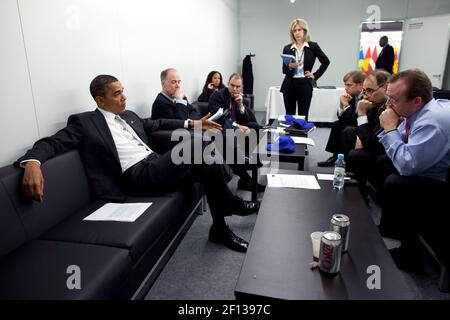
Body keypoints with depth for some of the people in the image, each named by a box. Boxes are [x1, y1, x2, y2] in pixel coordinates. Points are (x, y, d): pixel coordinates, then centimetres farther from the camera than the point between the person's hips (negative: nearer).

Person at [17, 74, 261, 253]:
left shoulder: (130, 116, 24)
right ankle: (232, 203, -4)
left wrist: (193, 123, 22)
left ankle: (220, 229, 3)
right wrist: (32, 162, -31)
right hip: (138, 175, -8)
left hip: (157, 167, 8)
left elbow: (158, 124, 32)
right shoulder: (84, 122, 3)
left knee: (205, 163, -13)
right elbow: (53, 142, -7)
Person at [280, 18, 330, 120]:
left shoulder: (313, 46, 2)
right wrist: (290, 66, -17)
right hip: (289, 85, 2)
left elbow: (326, 62, 8)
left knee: (303, 116, 0)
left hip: (305, 85, -2)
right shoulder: (287, 48, 6)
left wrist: (315, 75, 3)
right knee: (289, 115, 7)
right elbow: (284, 70, 3)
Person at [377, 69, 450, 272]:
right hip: (433, 175, 10)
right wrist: (391, 128, -10)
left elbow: (407, 165, -28)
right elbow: (400, 148, 9)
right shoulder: (419, 112, 0)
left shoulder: (432, 122, -27)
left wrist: (390, 128, -21)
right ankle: (388, 231, 15)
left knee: (395, 184, -26)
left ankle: (408, 254, -5)